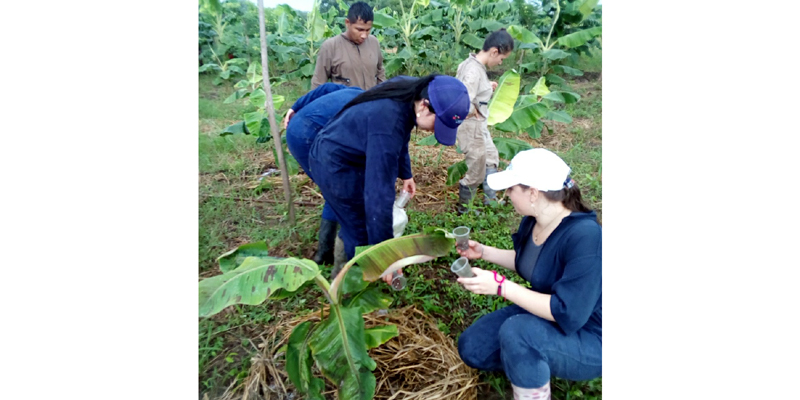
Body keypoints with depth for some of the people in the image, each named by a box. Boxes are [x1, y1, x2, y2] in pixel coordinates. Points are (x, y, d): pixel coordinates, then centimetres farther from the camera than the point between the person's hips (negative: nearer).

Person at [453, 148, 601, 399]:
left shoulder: (585, 237, -32)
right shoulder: (533, 221, -7)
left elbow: (567, 314, -33)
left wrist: (500, 286, -32)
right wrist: (483, 252, 2)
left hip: (589, 341, -7)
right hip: (545, 315, 8)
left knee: (516, 332, -35)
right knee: (472, 348, -1)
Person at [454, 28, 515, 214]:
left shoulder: (472, 63, 3)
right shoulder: (474, 71, -27)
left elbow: (466, 87, 17)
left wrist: (487, 86, 8)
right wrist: (474, 112, -15)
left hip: (479, 124, 11)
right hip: (471, 125, -11)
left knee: (491, 158, 26)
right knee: (476, 170, 6)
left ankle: (490, 200, 42)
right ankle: (464, 208, 27)